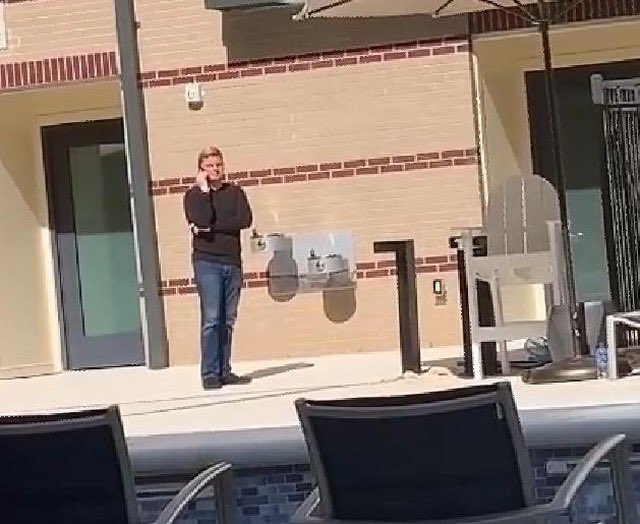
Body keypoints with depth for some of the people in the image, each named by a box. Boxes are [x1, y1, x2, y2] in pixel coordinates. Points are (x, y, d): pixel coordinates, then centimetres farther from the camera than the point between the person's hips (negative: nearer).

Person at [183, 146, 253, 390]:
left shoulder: (235, 192, 12)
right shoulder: (194, 194, 6)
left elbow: (245, 220, -5)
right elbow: (202, 220, -14)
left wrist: (212, 228, -10)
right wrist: (204, 190, -8)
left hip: (232, 262, 3)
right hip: (207, 262, -3)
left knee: (227, 321, 4)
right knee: (211, 319, -10)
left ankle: (224, 371, 9)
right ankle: (210, 374, -9)